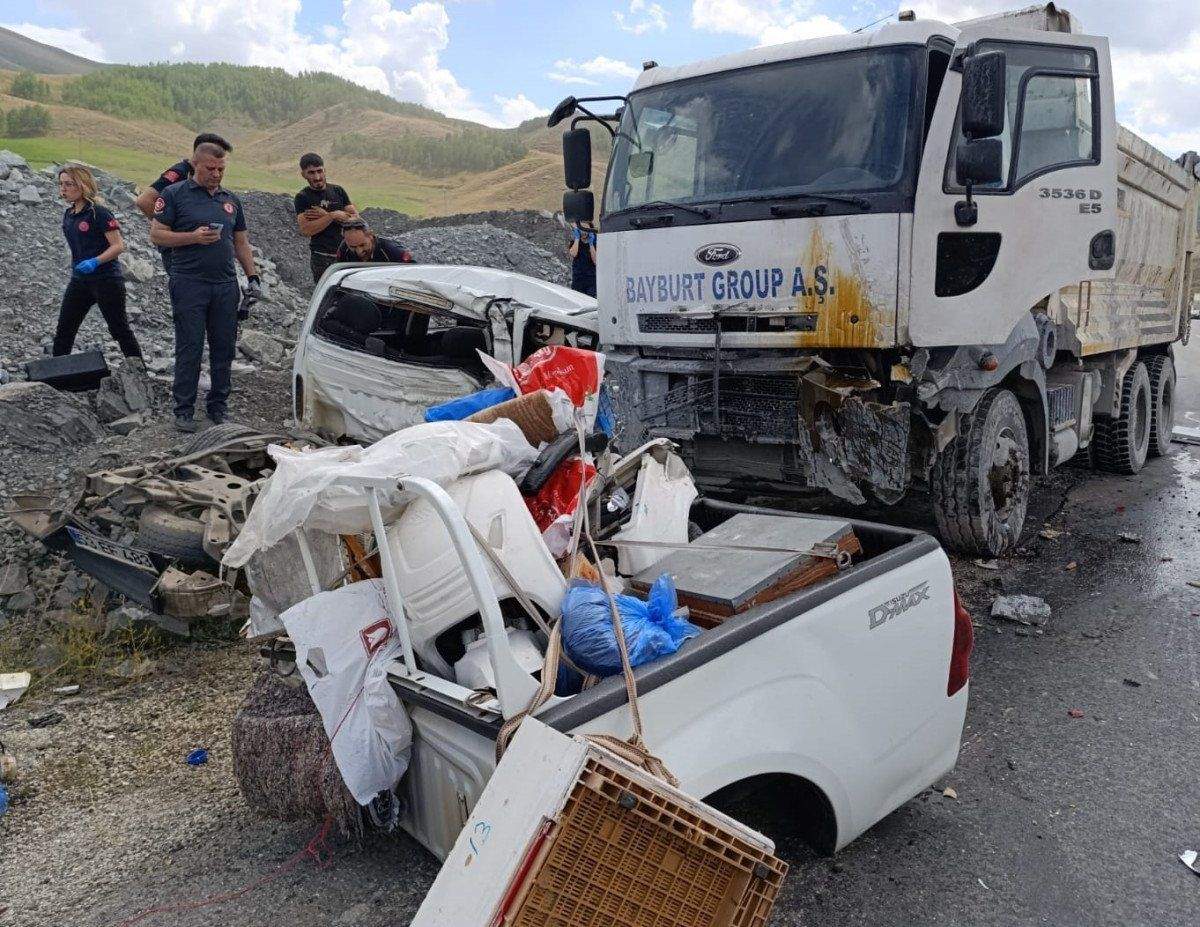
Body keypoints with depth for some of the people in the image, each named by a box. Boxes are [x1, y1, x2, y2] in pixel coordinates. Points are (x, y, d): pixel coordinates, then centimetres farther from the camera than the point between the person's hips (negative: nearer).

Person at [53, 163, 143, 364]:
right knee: (64, 329, 7)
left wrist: (95, 261, -27)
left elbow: (118, 245, -17)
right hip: (79, 280, 8)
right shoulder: (68, 215, 11)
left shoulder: (99, 213, -13)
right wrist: (77, 266, 22)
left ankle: (138, 370, 7)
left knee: (118, 327, -2)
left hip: (106, 278, -8)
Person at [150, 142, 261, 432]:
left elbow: (241, 243, 21)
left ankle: (218, 408, 17)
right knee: (189, 349, -3)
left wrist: (253, 277, 11)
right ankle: (183, 411, 6)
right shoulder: (175, 194, 1)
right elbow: (157, 235, -2)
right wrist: (194, 237, -15)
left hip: (226, 285, 5)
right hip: (189, 285, -4)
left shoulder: (231, 200, 16)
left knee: (224, 349, 6)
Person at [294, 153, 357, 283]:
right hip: (322, 256, -3)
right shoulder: (303, 197, 1)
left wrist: (325, 215, -6)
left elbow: (356, 218, 3)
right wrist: (332, 216, -14)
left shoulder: (338, 191, 11)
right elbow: (305, 230, -12)